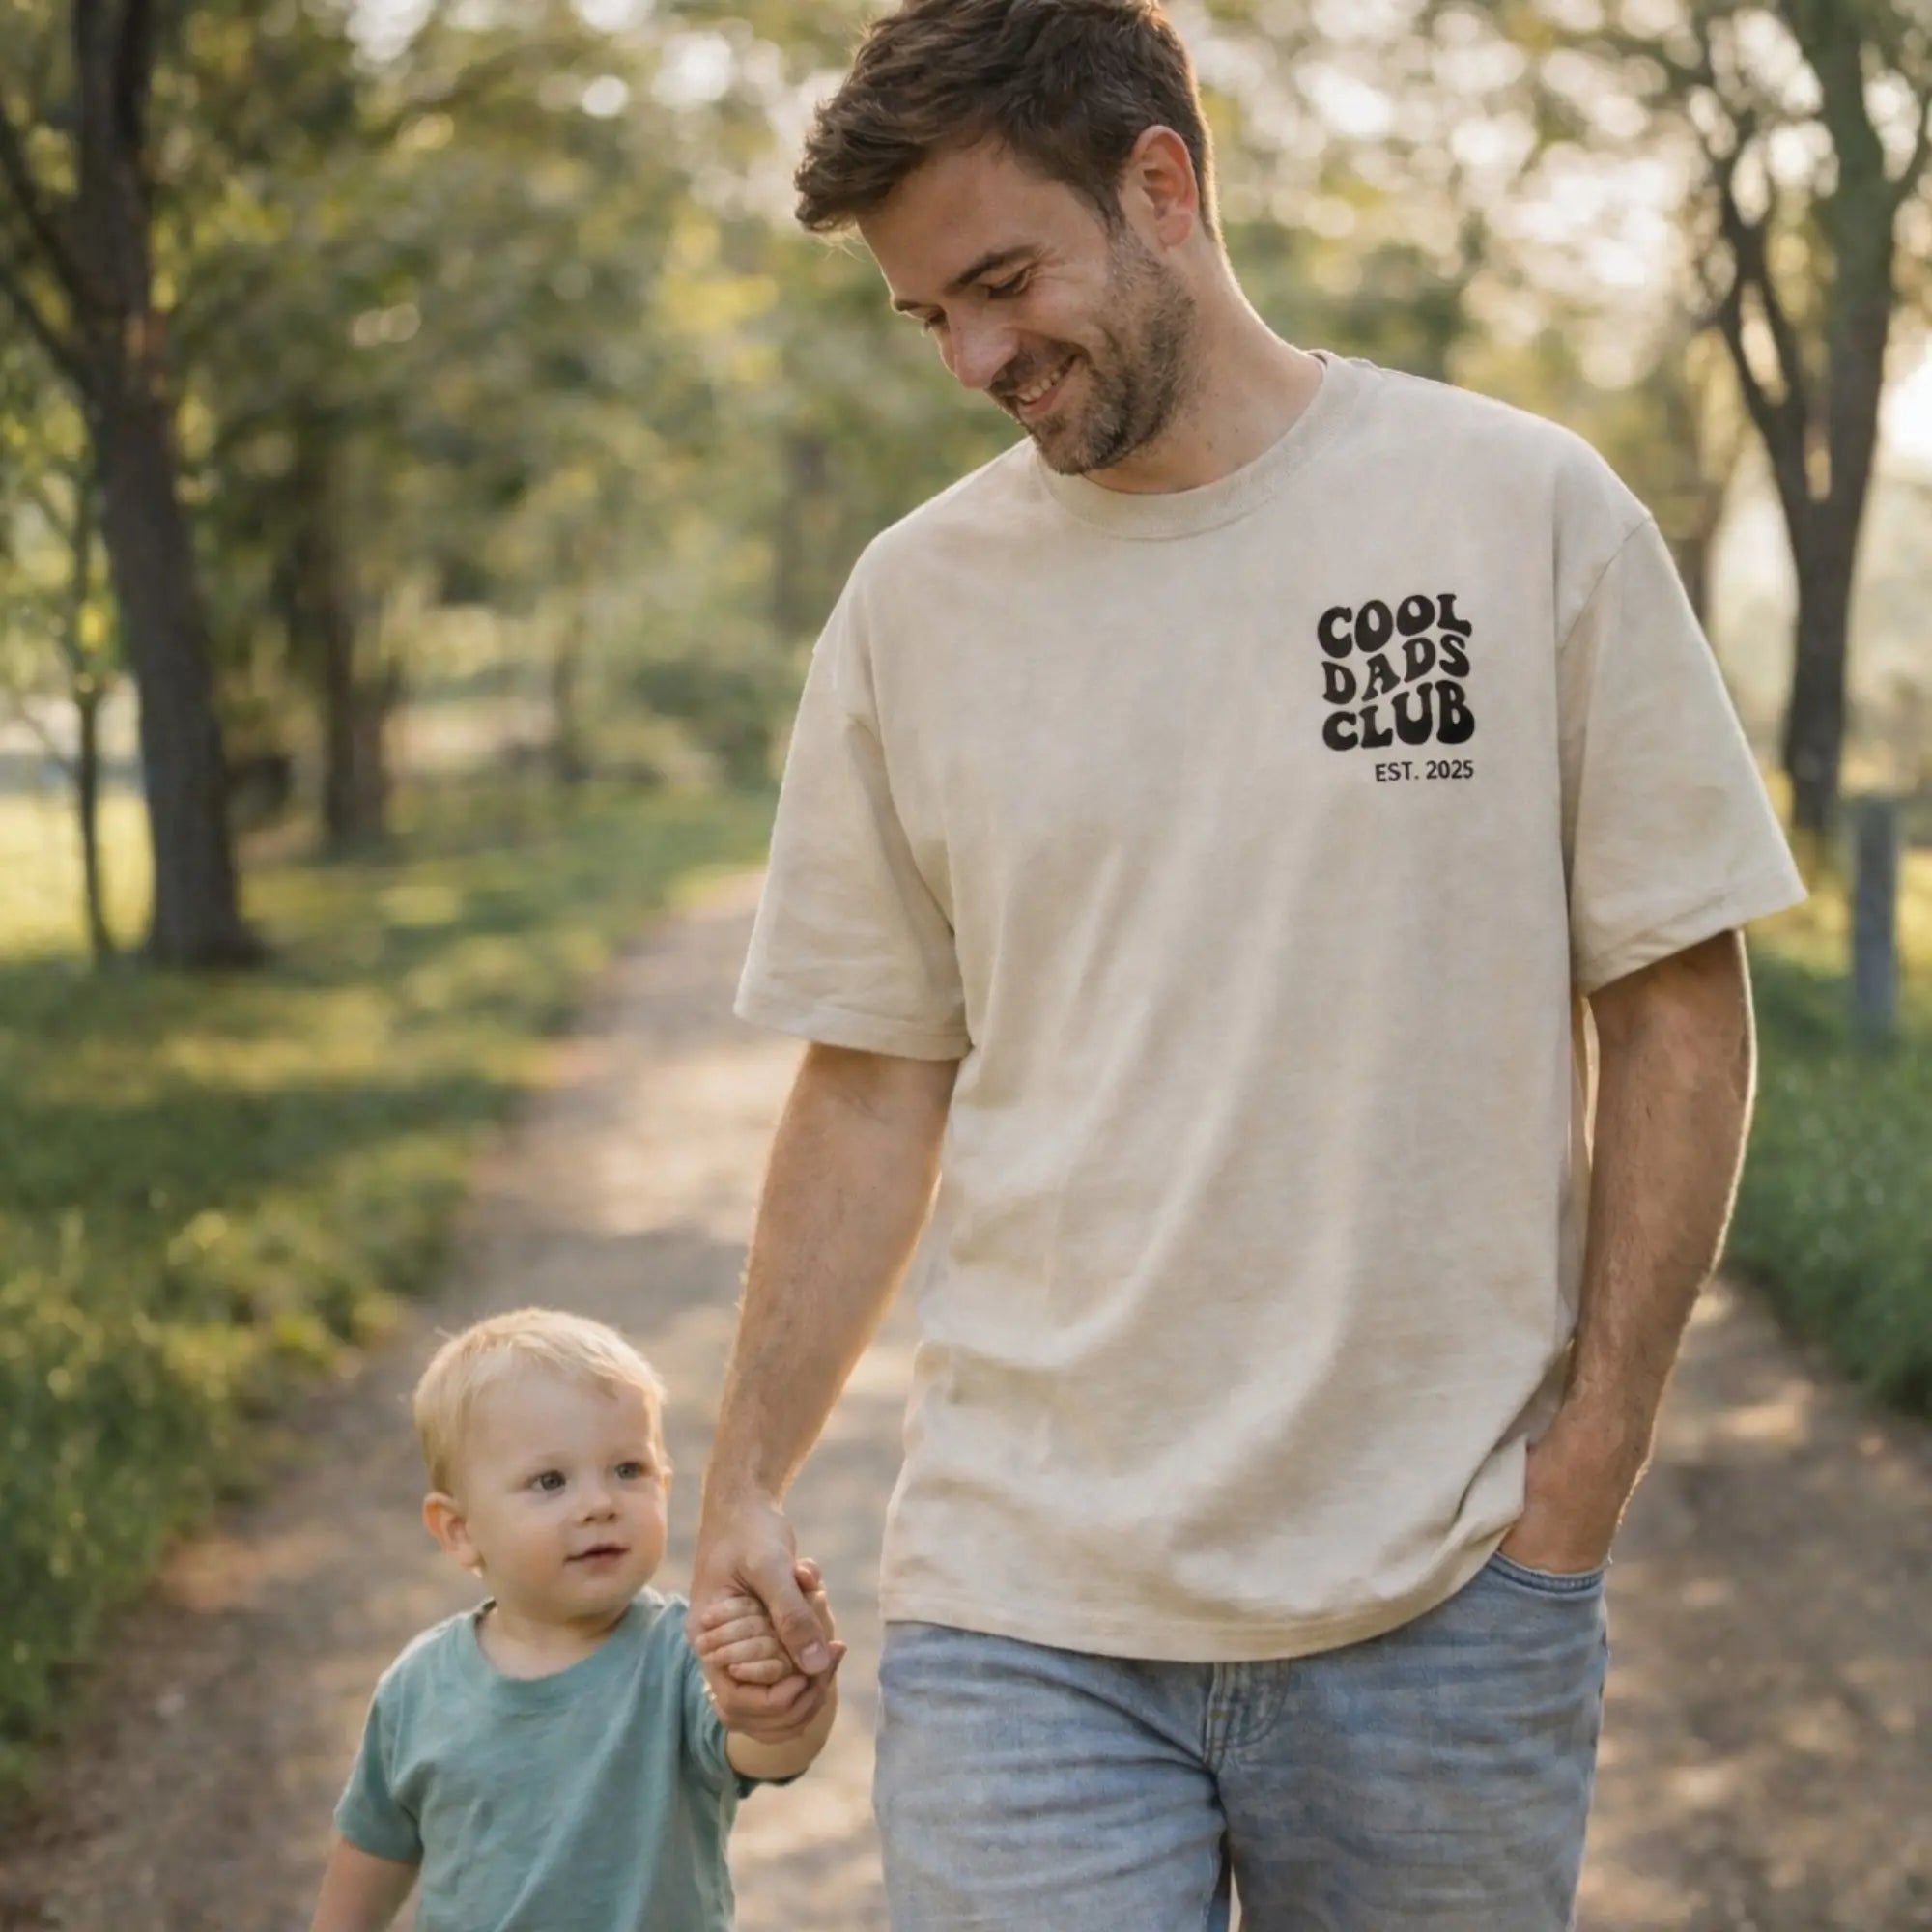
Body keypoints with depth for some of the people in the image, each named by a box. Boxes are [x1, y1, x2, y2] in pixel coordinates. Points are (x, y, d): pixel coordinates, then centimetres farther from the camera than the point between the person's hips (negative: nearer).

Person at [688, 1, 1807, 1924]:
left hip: (1444, 1601, -1)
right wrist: (745, 1481, 3)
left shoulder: (1527, 512, -2)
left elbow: (1674, 1008, 1)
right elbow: (874, 1082, 8)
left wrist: (1588, 1464, -4)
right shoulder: (915, 598, 4)